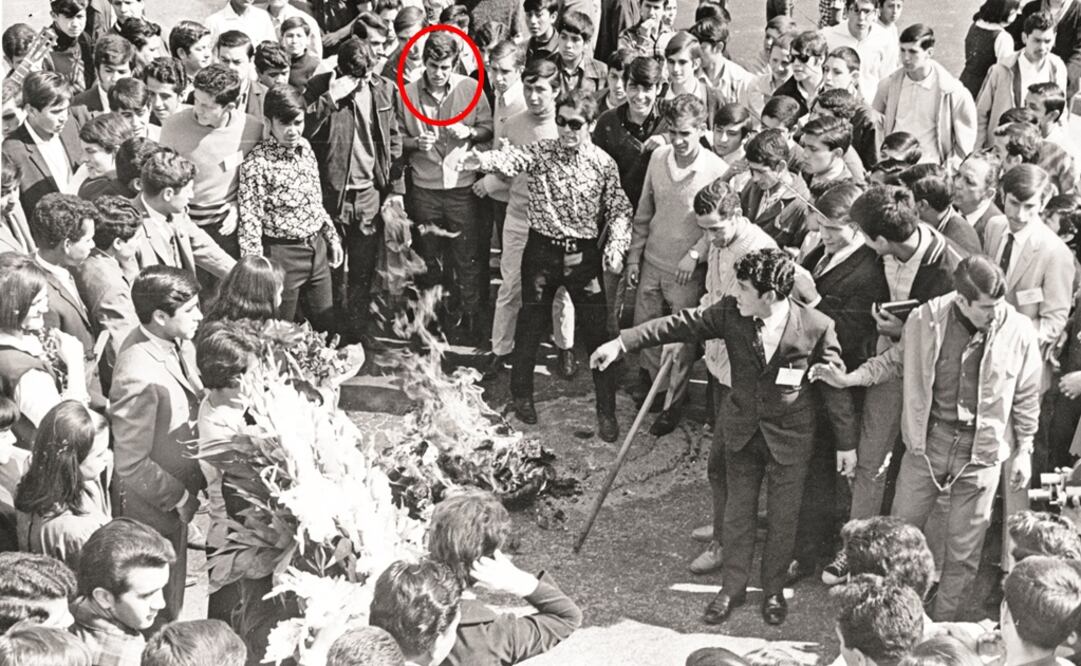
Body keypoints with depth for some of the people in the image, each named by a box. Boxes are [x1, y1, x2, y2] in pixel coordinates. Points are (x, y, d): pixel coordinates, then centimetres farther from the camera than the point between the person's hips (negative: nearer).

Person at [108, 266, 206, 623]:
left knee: (171, 599, 28)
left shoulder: (177, 344, -8)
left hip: (178, 496, 8)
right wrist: (180, 498, -16)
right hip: (155, 511, -8)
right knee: (159, 611, 14)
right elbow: (131, 465, -28)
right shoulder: (139, 376, -34)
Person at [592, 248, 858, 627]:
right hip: (742, 430, 3)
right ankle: (733, 587, 30)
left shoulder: (816, 328, -20)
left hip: (791, 437, -3)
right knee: (738, 511, 13)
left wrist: (846, 443, -4)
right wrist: (622, 343, -16)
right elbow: (682, 325, -10)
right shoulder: (731, 314, -13)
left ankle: (773, 589, 31)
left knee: (783, 517, 10)